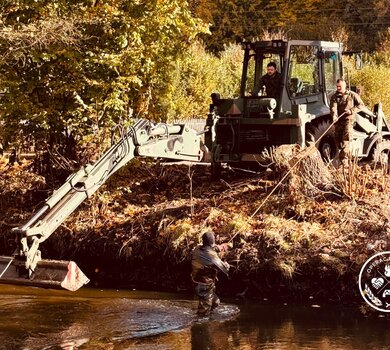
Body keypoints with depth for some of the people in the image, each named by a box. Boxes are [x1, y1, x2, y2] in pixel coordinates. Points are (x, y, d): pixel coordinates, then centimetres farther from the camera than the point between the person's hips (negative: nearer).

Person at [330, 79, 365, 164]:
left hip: (348, 119, -4)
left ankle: (343, 159, -24)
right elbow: (333, 107, -9)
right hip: (338, 121, 4)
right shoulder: (334, 97, 9)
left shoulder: (352, 95, 4)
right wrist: (334, 115, -29)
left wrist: (351, 111, -11)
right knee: (339, 140, 5)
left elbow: (361, 105, 4)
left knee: (346, 139, -17)